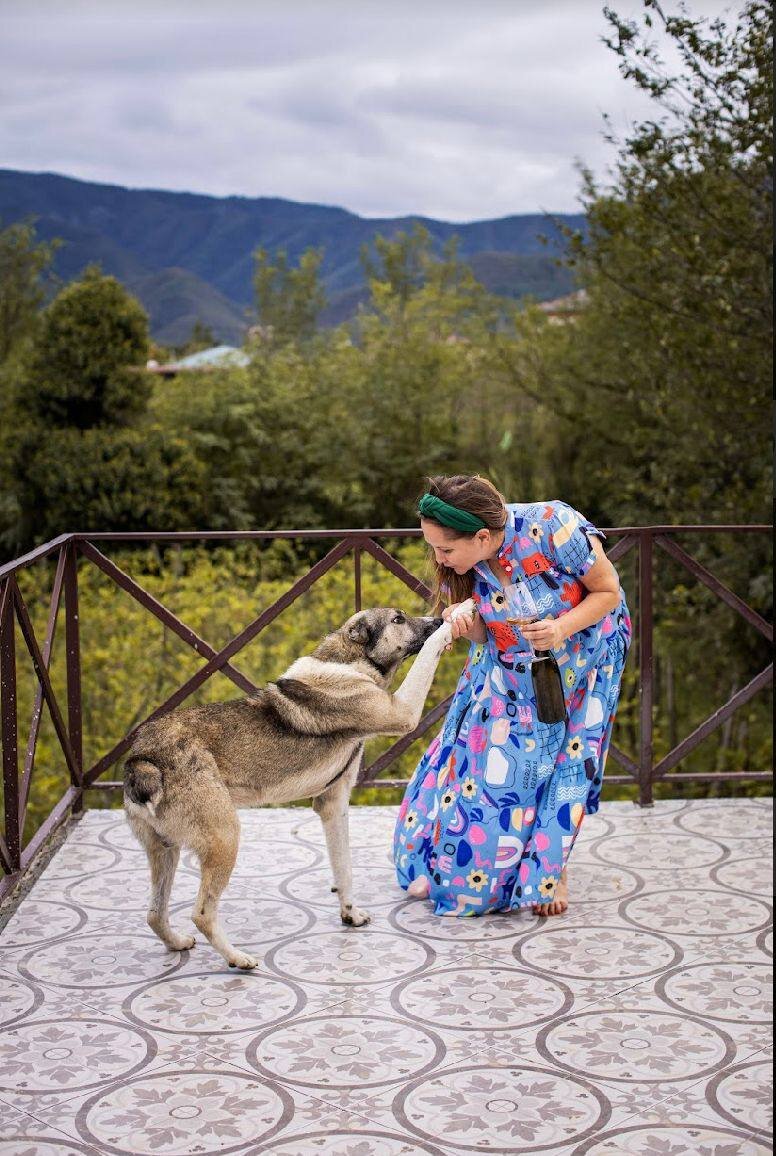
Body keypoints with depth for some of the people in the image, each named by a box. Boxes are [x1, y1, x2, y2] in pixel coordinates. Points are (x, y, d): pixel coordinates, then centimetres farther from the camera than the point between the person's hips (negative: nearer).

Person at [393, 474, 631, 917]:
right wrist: (467, 626, -31)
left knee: (563, 760, 1)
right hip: (508, 664, 3)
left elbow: (609, 591, -20)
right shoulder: (458, 563, -20)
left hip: (580, 657, -3)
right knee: (481, 752, 0)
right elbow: (484, 637, -7)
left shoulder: (553, 528, -35)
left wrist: (562, 628, -37)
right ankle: (446, 866, 17)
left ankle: (552, 870, 19)